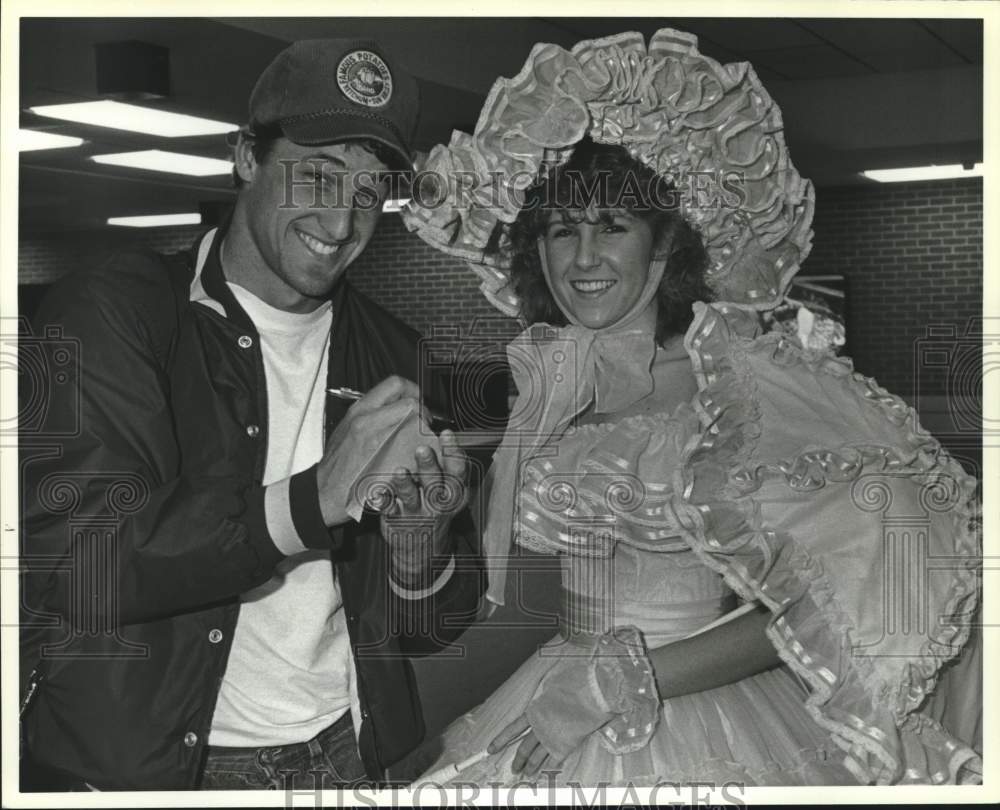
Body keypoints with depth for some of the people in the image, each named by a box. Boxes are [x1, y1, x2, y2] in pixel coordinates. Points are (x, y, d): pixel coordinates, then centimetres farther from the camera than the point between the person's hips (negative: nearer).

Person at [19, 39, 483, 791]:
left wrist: (418, 546, -16)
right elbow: (65, 562, -20)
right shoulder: (110, 310, -8)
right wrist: (315, 498, -27)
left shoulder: (395, 355, 4)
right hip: (133, 764, -3)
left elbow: (431, 631, 6)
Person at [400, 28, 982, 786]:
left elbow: (832, 595, -17)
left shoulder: (747, 375, -11)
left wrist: (626, 679, -20)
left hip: (715, 733, -3)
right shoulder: (535, 377, 2)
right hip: (560, 712, 4)